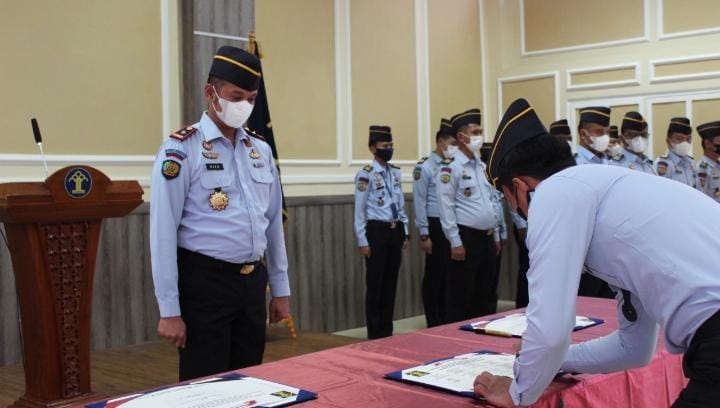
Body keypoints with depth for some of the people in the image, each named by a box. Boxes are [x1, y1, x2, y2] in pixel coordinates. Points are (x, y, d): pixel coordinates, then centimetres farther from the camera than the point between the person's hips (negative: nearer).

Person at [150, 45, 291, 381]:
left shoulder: (261, 150, 9)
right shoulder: (181, 150, -10)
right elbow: (163, 233, -13)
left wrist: (280, 289, 14)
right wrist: (169, 310, -14)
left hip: (253, 281, 6)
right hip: (205, 282, -6)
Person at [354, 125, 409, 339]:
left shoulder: (396, 173, 10)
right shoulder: (366, 174, -10)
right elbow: (359, 210, -10)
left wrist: (404, 232, 14)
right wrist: (362, 241, -12)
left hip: (396, 230, 6)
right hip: (377, 230, -6)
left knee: (391, 283, 12)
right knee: (375, 284, 1)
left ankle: (387, 331, 22)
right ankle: (375, 334, 10)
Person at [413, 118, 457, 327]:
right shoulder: (425, 167, -7)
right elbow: (420, 203, -9)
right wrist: (424, 235, -11)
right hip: (436, 226, -6)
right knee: (435, 274, 3)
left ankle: (447, 318, 21)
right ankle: (434, 323, 12)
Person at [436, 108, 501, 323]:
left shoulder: (481, 166, 14)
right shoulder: (450, 167, -11)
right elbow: (446, 208, -15)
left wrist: (496, 236, 17)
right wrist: (455, 242, -18)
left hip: (486, 237, 8)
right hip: (466, 237, -8)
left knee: (484, 295, 14)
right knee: (460, 298, -1)